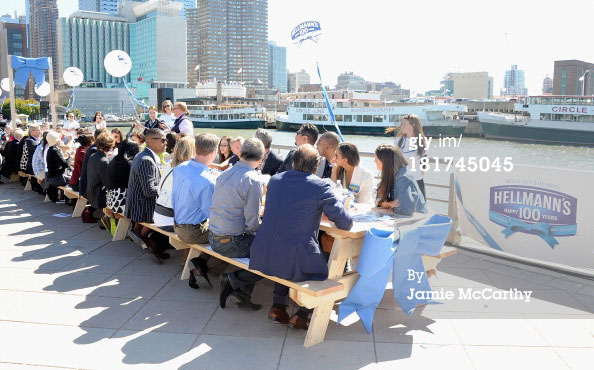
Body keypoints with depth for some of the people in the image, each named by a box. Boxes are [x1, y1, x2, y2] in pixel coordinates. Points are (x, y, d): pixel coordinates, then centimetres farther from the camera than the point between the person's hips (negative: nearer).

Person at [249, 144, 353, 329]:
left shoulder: (275, 180, 8)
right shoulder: (321, 186, -9)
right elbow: (345, 223, -8)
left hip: (261, 258, 6)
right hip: (294, 263, -5)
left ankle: (278, 307, 28)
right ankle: (302, 315, 16)